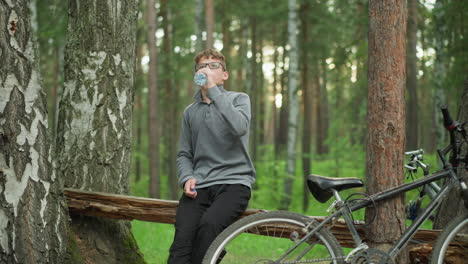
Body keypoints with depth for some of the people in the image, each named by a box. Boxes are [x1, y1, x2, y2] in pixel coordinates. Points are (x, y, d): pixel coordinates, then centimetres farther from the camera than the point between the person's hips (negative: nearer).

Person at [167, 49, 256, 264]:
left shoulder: (239, 99, 9)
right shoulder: (190, 112, 22)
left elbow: (238, 127, -14)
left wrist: (212, 89, -14)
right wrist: (187, 178, -1)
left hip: (233, 181, -3)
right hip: (199, 185, 3)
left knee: (209, 224, -35)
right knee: (183, 235, -26)